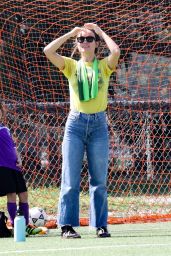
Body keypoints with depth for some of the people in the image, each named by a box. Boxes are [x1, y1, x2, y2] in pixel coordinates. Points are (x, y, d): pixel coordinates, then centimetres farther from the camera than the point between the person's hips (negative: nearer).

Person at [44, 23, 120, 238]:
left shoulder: (104, 66, 8)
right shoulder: (71, 66, 9)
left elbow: (116, 51, -14)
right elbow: (48, 51, -5)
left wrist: (100, 31, 0)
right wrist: (70, 34, 3)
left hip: (99, 124, 0)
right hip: (75, 123, 0)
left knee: (99, 180, 2)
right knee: (70, 179, -5)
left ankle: (101, 225, 7)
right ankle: (67, 226, -5)